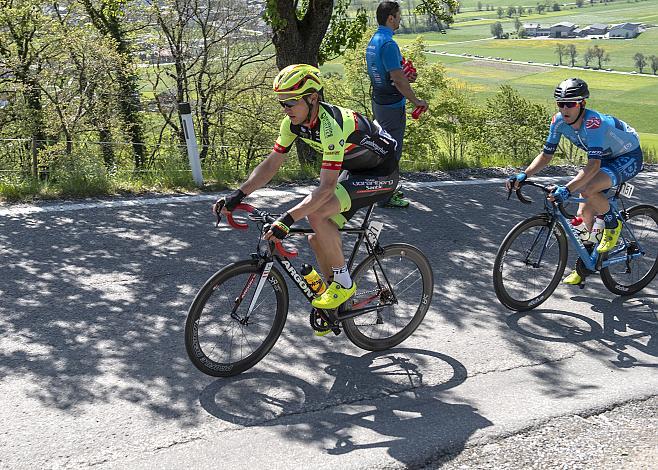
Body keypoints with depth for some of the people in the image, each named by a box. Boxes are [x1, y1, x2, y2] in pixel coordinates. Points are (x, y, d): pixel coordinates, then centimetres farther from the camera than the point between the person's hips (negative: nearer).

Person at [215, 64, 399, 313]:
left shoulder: (330, 124, -35)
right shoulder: (294, 122, -9)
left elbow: (326, 187, -38)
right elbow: (271, 163, -4)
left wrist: (287, 219, -44)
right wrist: (238, 195, -15)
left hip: (381, 174, -8)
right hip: (353, 170, 8)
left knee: (316, 213, -27)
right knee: (318, 239, 2)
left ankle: (344, 282, -10)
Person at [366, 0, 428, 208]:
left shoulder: (373, 41, 10)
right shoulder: (388, 44, -22)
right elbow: (398, 80, -24)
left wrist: (404, 78, 5)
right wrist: (416, 100, -15)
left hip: (378, 102, 10)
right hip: (392, 106, -10)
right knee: (392, 150, -1)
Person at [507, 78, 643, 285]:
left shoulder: (593, 122, -36)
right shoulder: (559, 121, -15)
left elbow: (593, 165, -44)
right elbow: (546, 154, -7)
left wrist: (567, 189, -55)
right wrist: (523, 175, -23)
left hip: (628, 158, -7)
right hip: (604, 158, 7)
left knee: (587, 190, -33)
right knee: (584, 213, 3)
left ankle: (613, 225, -4)